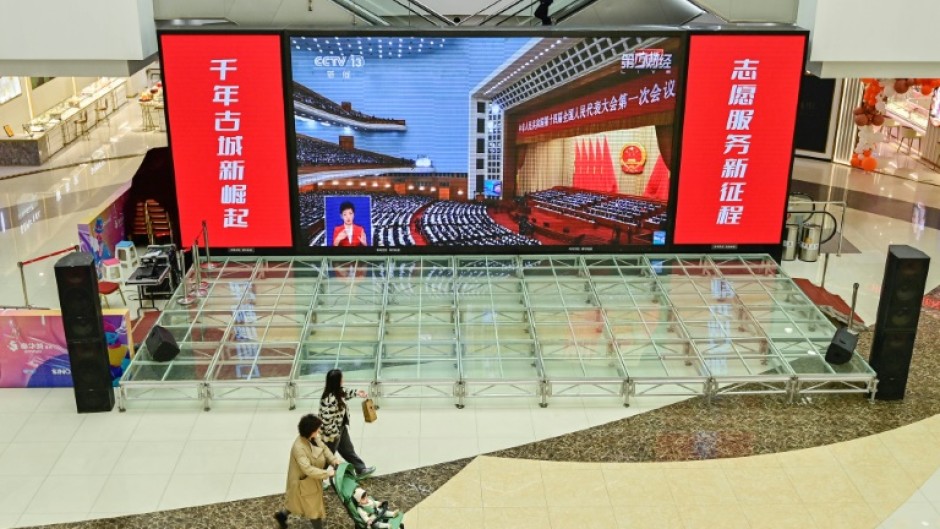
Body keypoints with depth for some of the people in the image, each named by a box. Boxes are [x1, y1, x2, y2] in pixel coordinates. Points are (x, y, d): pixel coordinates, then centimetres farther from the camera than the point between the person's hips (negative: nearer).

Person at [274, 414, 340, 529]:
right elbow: (308, 469, -38)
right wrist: (327, 473, -33)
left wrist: (333, 459, -12)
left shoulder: (314, 438, -10)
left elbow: (324, 448, 5)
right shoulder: (299, 447, -36)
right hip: (305, 481, -9)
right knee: (314, 508, 10)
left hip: (313, 478, 9)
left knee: (308, 503, 29)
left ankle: (282, 514, 51)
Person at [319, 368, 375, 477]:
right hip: (332, 433, -9)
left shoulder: (337, 391, -9)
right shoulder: (330, 399, -38)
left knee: (348, 450, 27)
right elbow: (327, 420, -33)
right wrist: (334, 434, -21)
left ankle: (361, 469, 45)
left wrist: (356, 393, 19)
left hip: (341, 428, 9)